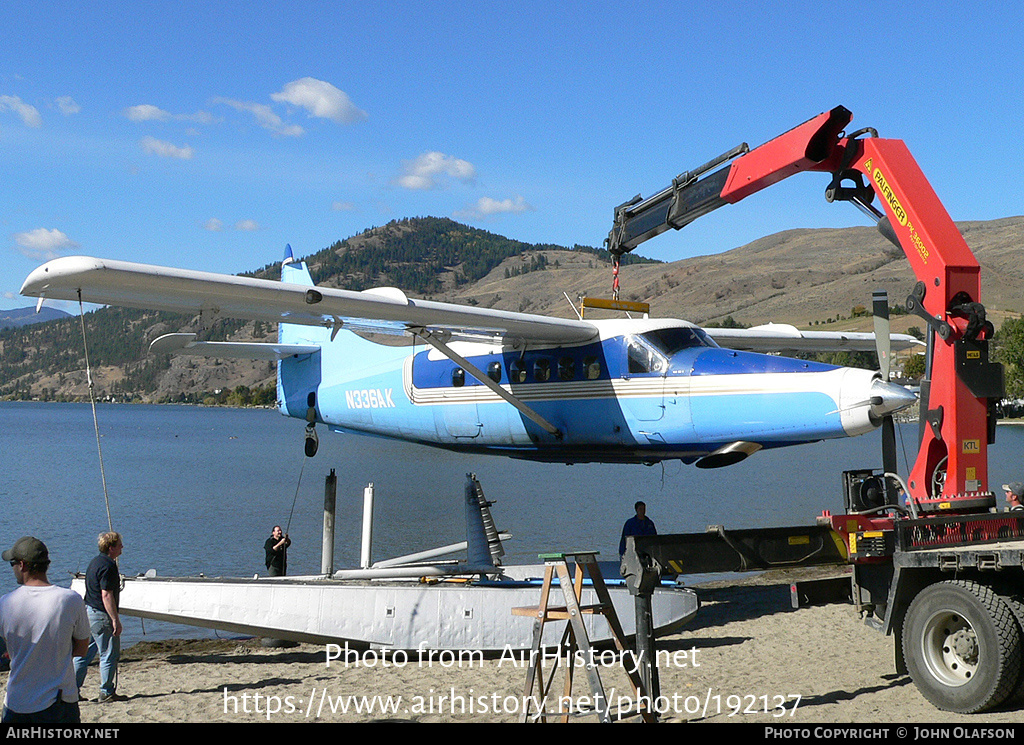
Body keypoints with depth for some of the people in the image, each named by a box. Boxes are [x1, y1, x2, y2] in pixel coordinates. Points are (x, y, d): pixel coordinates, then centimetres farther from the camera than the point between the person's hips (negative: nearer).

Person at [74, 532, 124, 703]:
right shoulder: (108, 566, -18)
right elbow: (106, 595, -23)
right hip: (101, 616, -10)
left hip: (89, 611, 10)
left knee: (84, 652, 14)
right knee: (109, 655, 0)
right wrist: (116, 620, -22)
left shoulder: (95, 562, 14)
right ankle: (106, 693, 6)